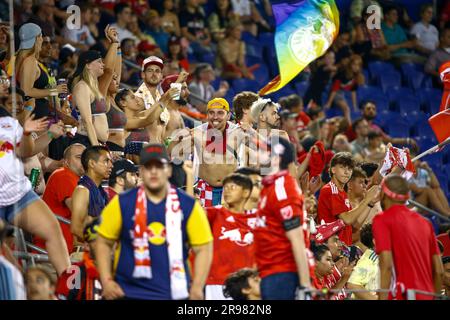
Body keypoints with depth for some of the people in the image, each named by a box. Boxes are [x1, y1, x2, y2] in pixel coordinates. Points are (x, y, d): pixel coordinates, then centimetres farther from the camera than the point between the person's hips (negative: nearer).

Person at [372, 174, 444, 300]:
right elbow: (439, 270, 14)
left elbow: (387, 265, -14)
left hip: (402, 296, -7)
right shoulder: (424, 222, 16)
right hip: (426, 296, 7)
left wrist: (382, 298, -16)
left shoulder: (382, 220, -3)